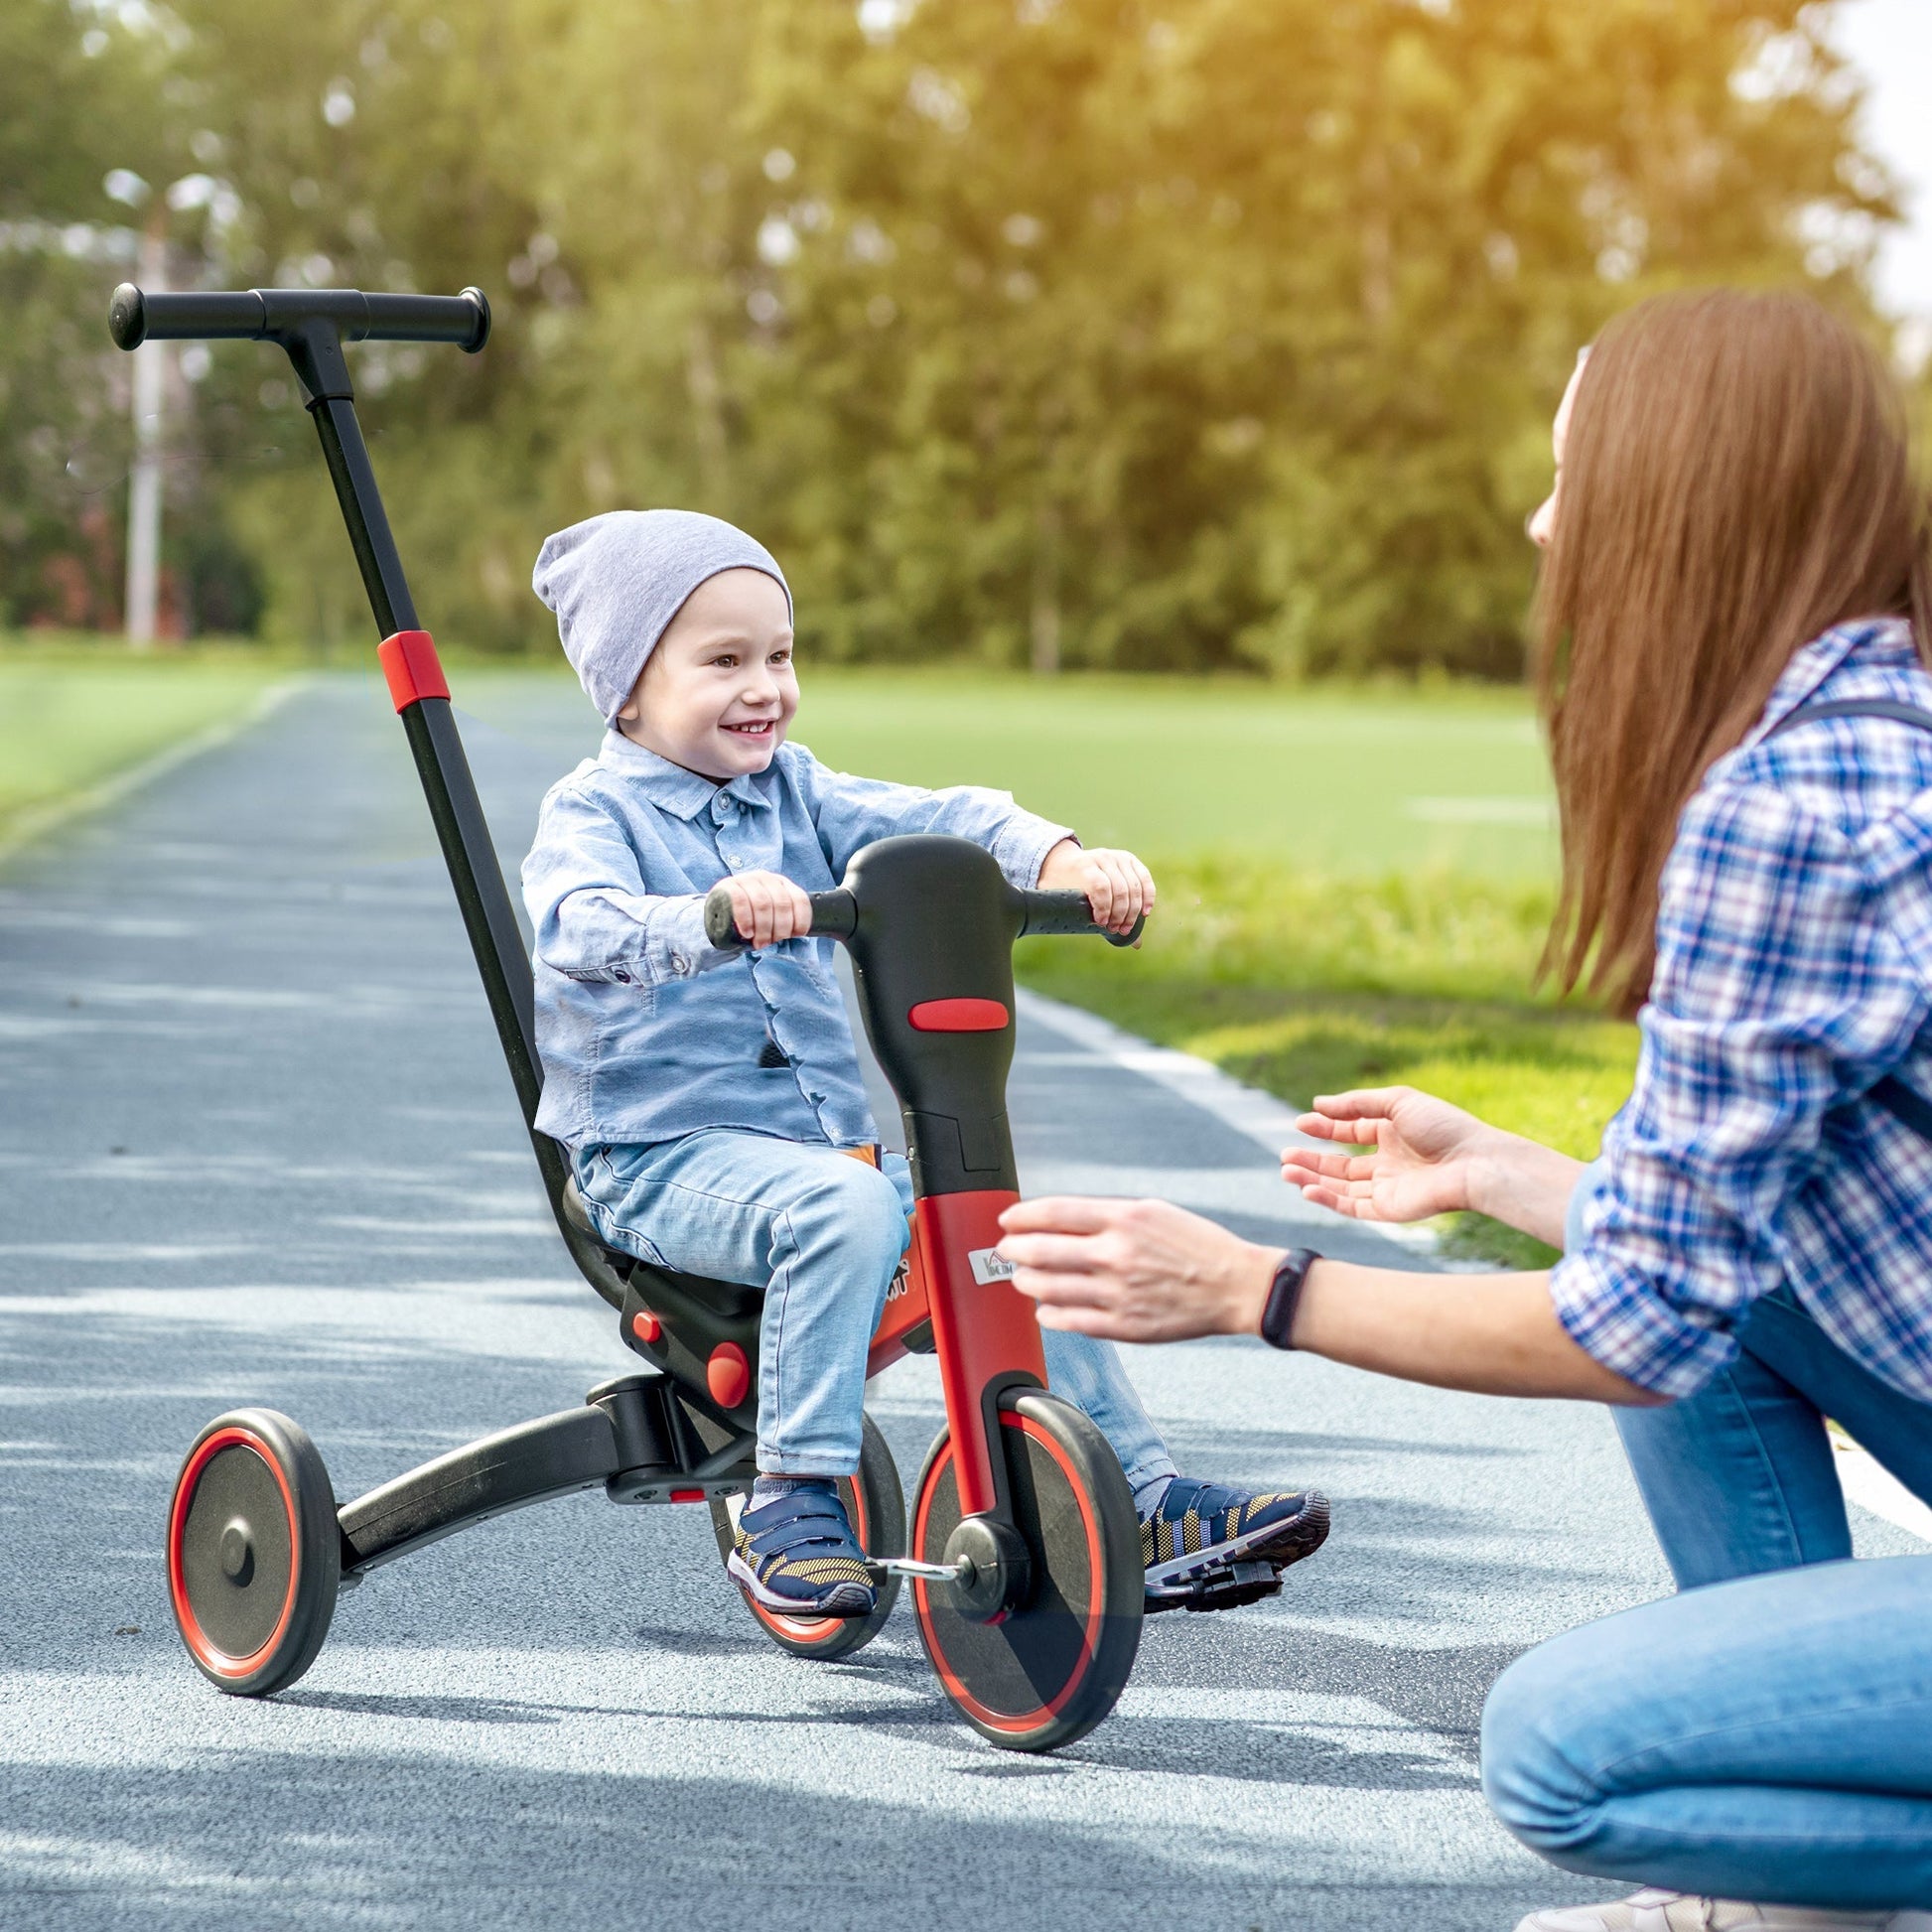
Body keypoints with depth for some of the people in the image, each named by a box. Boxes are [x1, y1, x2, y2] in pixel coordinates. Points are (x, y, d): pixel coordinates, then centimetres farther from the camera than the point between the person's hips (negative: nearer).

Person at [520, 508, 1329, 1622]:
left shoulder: (792, 793, 12)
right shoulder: (595, 812, -7)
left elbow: (935, 824, -2)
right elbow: (583, 929, -29)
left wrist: (1063, 860, -21)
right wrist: (714, 914, -48)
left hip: (827, 1140, 7)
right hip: (663, 1156, -7)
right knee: (843, 1207, -33)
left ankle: (1142, 1500, 3)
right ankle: (793, 1508, -27)